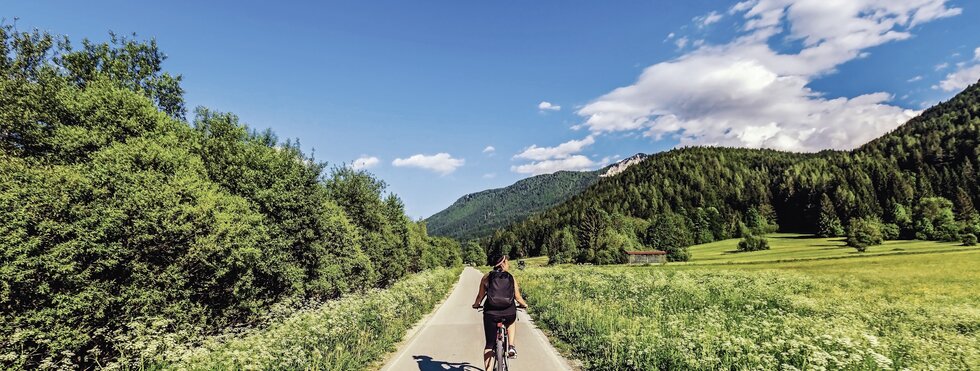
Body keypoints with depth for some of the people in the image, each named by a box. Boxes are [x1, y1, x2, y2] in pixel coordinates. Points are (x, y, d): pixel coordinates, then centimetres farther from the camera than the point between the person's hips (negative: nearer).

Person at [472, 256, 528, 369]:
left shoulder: (486, 277, 4)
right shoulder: (511, 278, 4)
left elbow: (480, 296, 4)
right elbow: (518, 297, 5)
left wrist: (476, 304, 25)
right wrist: (525, 305, 25)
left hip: (490, 313, 0)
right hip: (509, 314, 1)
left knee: (489, 344, 14)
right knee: (511, 321, 37)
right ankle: (511, 347, 20)